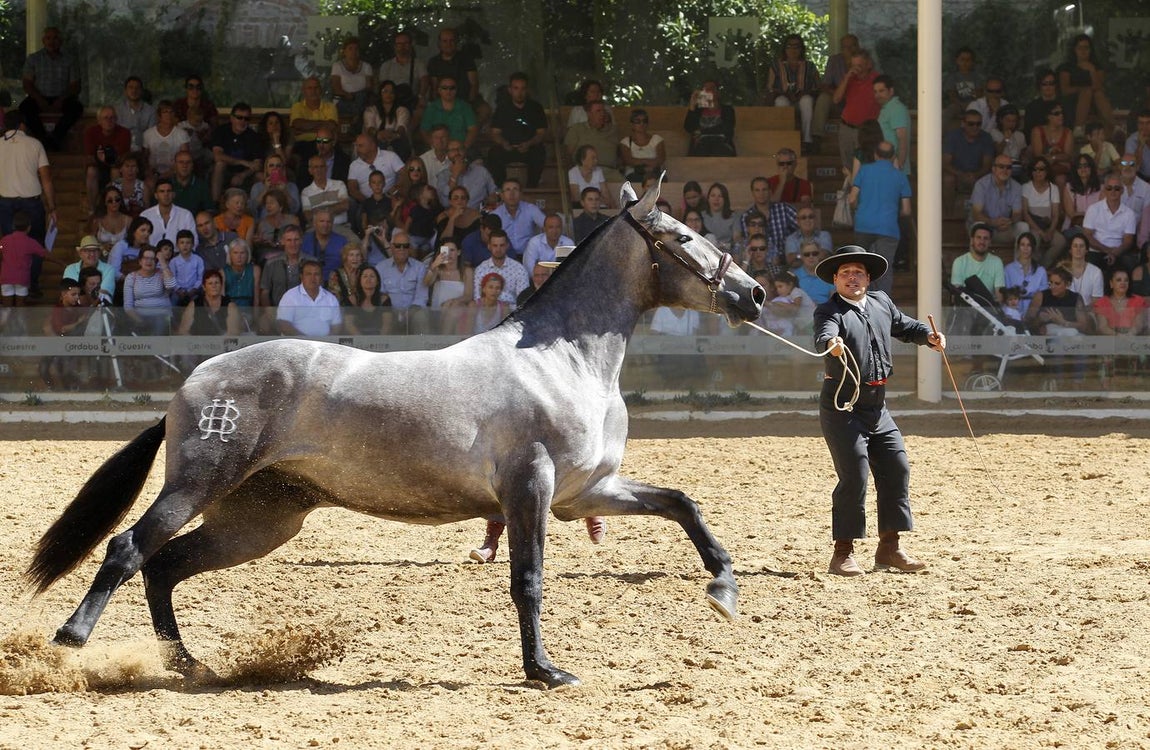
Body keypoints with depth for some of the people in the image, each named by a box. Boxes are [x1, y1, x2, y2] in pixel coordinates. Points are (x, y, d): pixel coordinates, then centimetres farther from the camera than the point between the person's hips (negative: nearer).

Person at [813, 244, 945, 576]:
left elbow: (903, 325, 27)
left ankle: (889, 548, 17)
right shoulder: (829, 311, -10)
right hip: (842, 406, -7)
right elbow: (824, 334, -31)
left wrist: (929, 335, 9)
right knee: (854, 476, -12)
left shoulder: (881, 303, 11)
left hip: (877, 406, 7)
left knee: (897, 469, 7)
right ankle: (843, 552, -4)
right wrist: (831, 345, -54)